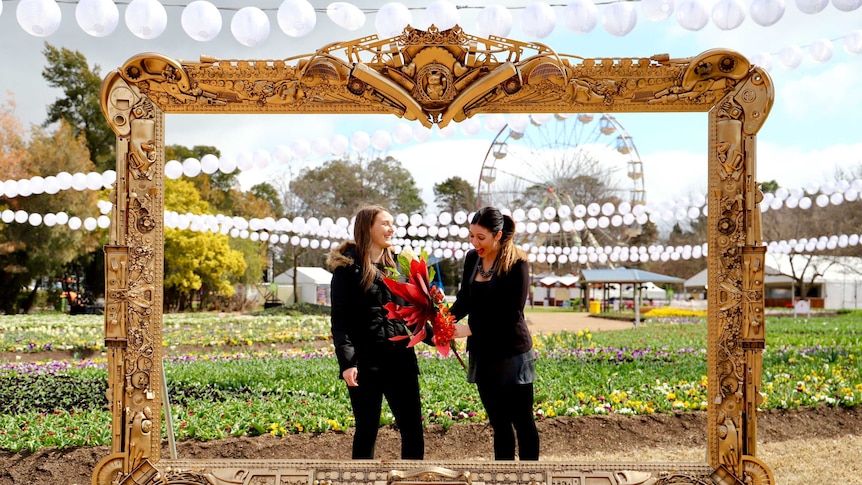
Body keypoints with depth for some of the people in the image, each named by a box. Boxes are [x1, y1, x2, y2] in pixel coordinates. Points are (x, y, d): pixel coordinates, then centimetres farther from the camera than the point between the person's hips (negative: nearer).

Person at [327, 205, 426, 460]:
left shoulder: (397, 264, 13)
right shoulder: (348, 266, -4)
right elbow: (340, 319, -9)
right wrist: (346, 361, -20)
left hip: (401, 359, 5)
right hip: (364, 362, -5)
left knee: (413, 431, 5)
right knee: (367, 432, 5)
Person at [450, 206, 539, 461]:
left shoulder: (516, 263, -15)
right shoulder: (472, 258, 3)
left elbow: (511, 313, -18)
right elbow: (465, 300, 11)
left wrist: (470, 329, -22)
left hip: (511, 354, -6)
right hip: (482, 353, 6)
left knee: (522, 421, 5)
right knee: (499, 422, 14)